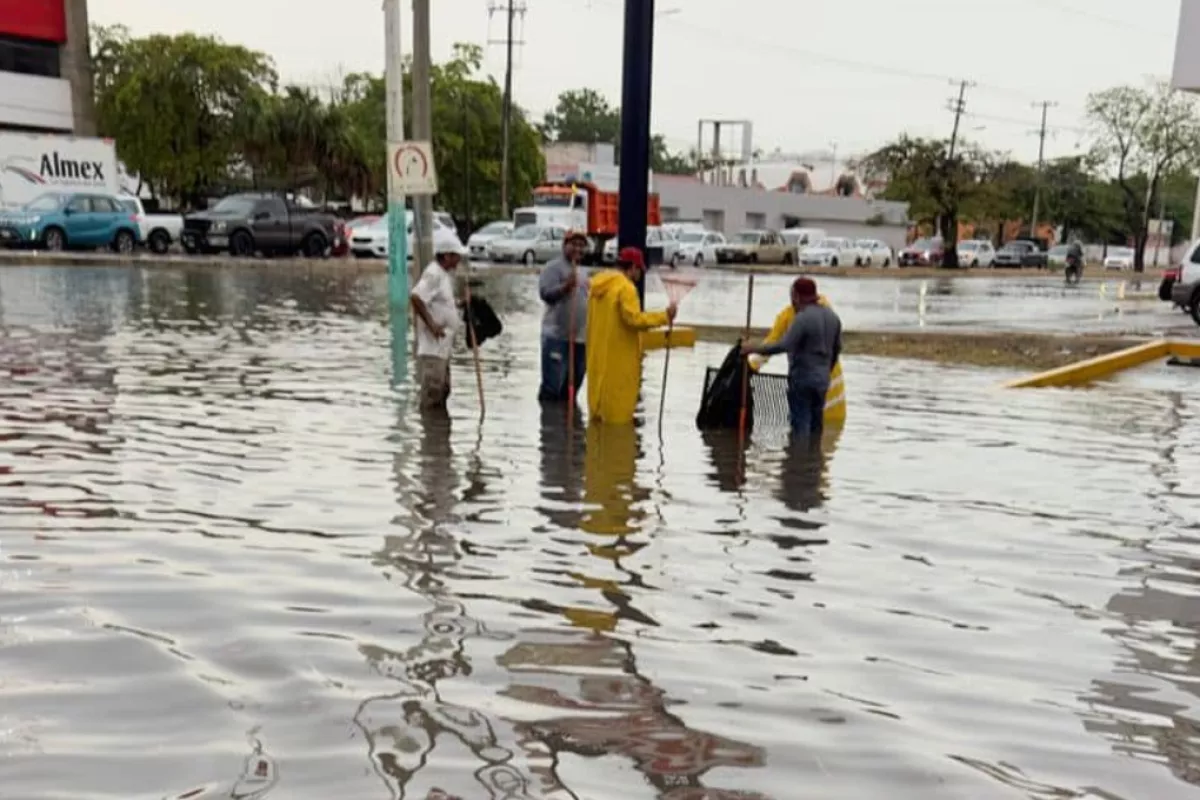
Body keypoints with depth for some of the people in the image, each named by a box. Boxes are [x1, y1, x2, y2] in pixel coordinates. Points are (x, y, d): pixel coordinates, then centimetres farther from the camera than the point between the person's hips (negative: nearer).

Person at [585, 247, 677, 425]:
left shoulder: (598, 285, 12)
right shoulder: (626, 287, -15)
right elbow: (633, 318, -24)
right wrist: (664, 316, -18)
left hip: (599, 354, 9)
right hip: (619, 357, -9)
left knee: (600, 392, 15)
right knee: (618, 405, -2)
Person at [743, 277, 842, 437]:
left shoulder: (803, 318, -17)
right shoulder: (832, 316, 10)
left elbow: (784, 345, -26)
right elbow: (837, 349, 18)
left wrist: (754, 349, -20)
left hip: (802, 380, -8)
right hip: (822, 380, 8)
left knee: (800, 426, -5)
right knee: (816, 427, 14)